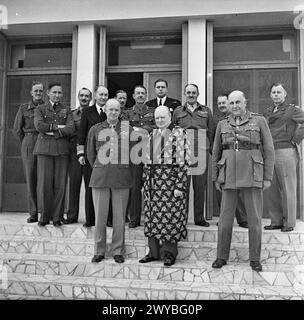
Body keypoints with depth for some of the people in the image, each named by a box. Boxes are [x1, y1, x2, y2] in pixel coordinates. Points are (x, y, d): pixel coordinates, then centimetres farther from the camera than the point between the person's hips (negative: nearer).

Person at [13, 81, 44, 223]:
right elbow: (17, 129, 11)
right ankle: (33, 214, 8)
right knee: (30, 179, 1)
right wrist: (26, 143, 10)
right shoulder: (24, 108, 7)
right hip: (28, 146, 1)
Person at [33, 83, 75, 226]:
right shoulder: (40, 109, 13)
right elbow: (39, 126, -6)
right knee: (44, 183, -3)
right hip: (44, 148, -1)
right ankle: (44, 216, 9)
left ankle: (57, 217, 7)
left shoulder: (66, 110, 16)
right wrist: (58, 126, -5)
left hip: (62, 149, 1)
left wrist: (52, 132, -7)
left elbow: (70, 129, -1)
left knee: (60, 184, -2)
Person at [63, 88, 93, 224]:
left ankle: (90, 216, 9)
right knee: (74, 183, 3)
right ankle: (72, 215, 12)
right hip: (74, 151, 2)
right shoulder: (72, 114, 15)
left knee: (90, 184, 1)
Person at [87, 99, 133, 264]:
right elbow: (90, 153, 15)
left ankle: (118, 251, 18)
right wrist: (99, 169, 13)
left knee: (119, 216, 4)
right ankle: (99, 251, 18)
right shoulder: (95, 129, 8)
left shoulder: (128, 129, 5)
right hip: (100, 176, 1)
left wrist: (121, 168, 10)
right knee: (100, 216, 4)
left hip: (121, 177, 0)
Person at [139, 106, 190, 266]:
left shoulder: (179, 133, -3)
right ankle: (153, 252, 20)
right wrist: (144, 181, 13)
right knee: (152, 216, 8)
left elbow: (183, 161, -10)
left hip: (170, 180, -6)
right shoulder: (152, 135, 17)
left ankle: (170, 253, 13)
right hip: (152, 181, 6)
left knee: (170, 216, -1)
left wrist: (180, 186, -15)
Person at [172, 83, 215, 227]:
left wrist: (207, 148, 7)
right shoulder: (177, 111, 12)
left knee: (200, 187, 3)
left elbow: (211, 132, 14)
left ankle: (199, 218, 12)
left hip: (201, 154, 1)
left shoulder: (206, 111, 14)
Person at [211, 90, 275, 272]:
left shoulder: (259, 121, 4)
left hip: (253, 176, -1)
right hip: (229, 177, 2)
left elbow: (269, 150, 3)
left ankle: (255, 259, 18)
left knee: (255, 218, 2)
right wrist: (216, 178, 10)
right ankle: (222, 257, 18)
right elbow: (216, 153, 13)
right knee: (225, 218, 4)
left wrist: (268, 177, -2)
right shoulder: (222, 124, 10)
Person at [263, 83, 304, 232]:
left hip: (285, 151, -6)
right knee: (269, 189, 7)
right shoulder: (267, 111, 16)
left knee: (287, 188, 0)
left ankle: (289, 222, 10)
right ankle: (276, 221, 19)